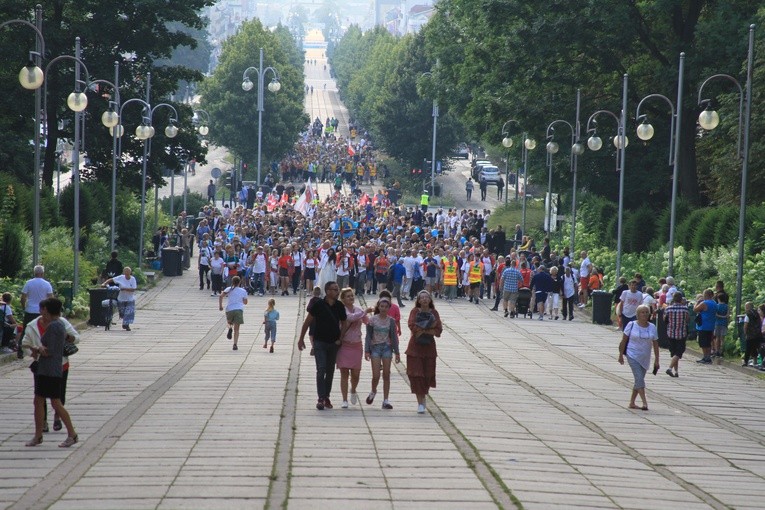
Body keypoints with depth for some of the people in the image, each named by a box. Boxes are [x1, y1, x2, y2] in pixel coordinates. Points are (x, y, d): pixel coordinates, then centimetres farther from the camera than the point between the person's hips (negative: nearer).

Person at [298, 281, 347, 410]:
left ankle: (326, 397, 22)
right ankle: (321, 398, -15)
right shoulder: (318, 304, -10)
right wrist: (301, 339, -1)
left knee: (330, 372, 10)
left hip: (333, 343, 4)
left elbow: (343, 323, 15)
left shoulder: (340, 306, 0)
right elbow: (307, 322, -2)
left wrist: (340, 339, 7)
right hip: (319, 342, -4)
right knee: (321, 370, -14)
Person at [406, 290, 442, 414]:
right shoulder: (415, 311, -1)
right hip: (415, 347, -2)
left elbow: (438, 330, -5)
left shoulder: (434, 313, 4)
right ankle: (420, 403, -2)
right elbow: (412, 326, -16)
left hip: (429, 347, 2)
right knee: (417, 374, -6)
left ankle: (423, 395, 30)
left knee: (428, 374, 5)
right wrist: (430, 327, -14)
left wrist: (422, 330, -15)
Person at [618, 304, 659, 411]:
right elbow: (623, 341, -1)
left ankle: (632, 403, 20)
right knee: (639, 379, -14)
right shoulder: (632, 325, -7)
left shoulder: (652, 327, 3)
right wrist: (621, 355, -2)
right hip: (633, 356, -4)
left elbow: (655, 344, 7)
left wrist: (656, 360, 5)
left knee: (639, 380, 9)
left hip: (645, 358, 4)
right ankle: (644, 402, -17)